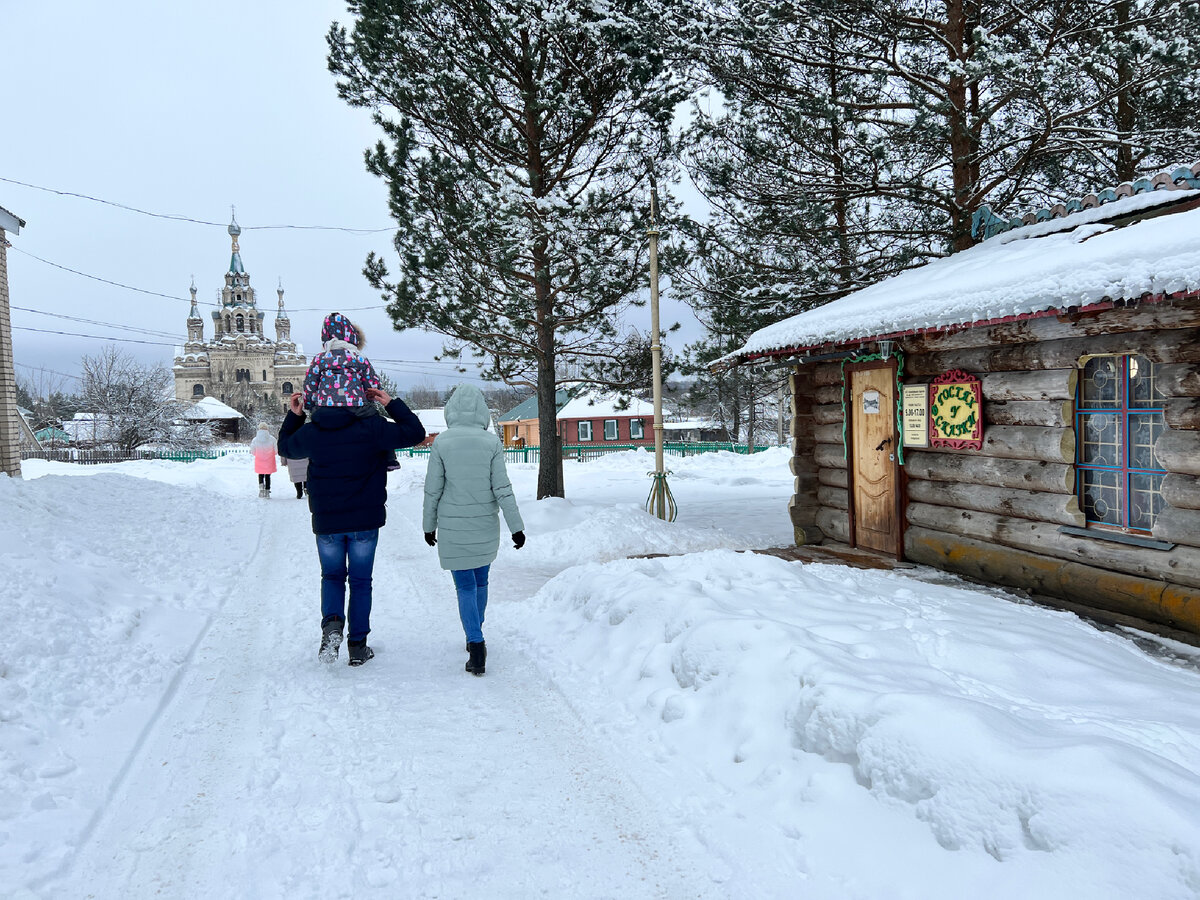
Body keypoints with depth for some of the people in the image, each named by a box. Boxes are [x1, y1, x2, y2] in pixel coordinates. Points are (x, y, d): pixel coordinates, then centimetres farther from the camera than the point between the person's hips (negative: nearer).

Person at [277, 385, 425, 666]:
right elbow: (415, 433, -10)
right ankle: (357, 646, 14)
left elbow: (285, 447, 18)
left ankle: (332, 623, -8)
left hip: (326, 522, 2)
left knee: (332, 576, 19)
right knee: (361, 581, 11)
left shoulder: (310, 432, -2)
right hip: (365, 520, -1)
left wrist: (294, 416, 21)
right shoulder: (371, 427, -12)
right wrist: (392, 404, -6)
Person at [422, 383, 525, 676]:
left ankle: (477, 647, -8)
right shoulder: (492, 442, -8)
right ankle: (475, 637, 35)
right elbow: (502, 489, -8)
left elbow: (433, 490, -5)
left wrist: (429, 525, 9)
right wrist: (516, 526, -1)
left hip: (452, 528, -2)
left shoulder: (441, 443, -9)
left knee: (465, 586, 3)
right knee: (481, 580, 19)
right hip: (486, 526, 2)